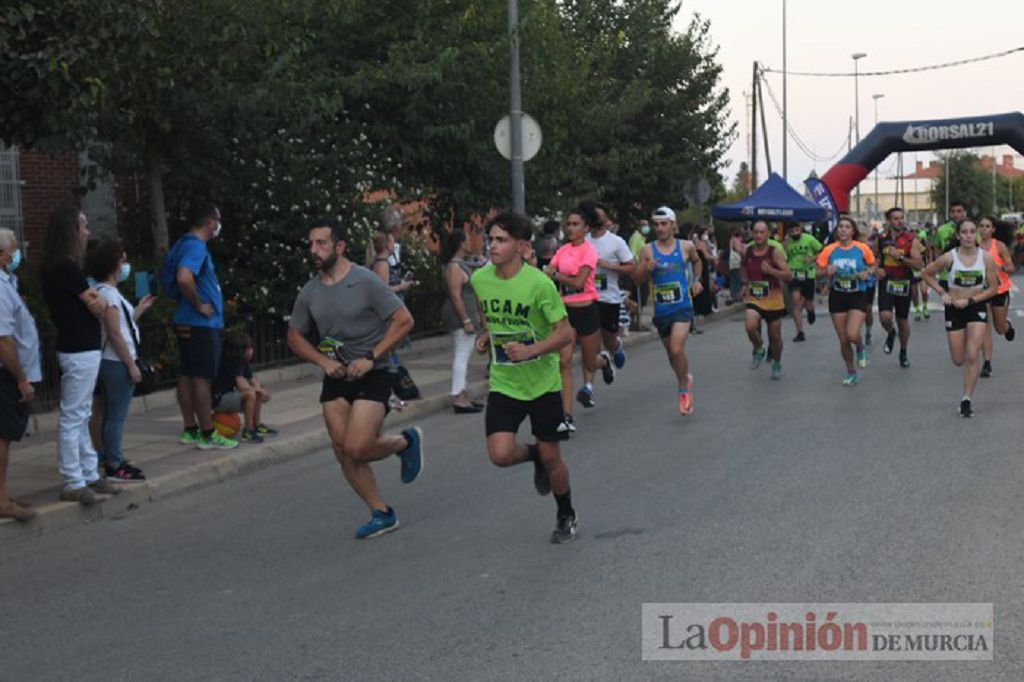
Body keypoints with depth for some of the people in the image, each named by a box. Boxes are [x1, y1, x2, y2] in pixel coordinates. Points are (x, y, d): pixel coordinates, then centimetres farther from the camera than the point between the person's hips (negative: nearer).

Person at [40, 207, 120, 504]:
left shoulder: (54, 267, 13)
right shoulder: (67, 267, -17)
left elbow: (94, 303, 13)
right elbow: (97, 307, -12)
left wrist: (94, 299, -4)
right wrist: (99, 300, 6)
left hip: (78, 348, 10)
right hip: (80, 351, -10)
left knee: (80, 416, 15)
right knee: (72, 417, -5)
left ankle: (89, 474, 23)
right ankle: (72, 483, -1)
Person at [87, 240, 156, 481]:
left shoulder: (107, 292, 15)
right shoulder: (108, 294, -16)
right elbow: (115, 334, -20)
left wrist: (141, 308, 20)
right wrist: (131, 365, -18)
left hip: (112, 362, 10)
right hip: (117, 363, -10)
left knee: (112, 414, 14)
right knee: (117, 416, -6)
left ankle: (113, 460, 21)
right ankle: (114, 466, -2)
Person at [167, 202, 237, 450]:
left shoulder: (187, 244, 15)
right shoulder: (195, 246, -17)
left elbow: (182, 278, 29)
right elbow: (184, 278, -33)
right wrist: (199, 305, -21)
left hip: (187, 323, 10)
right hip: (201, 324, -10)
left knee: (188, 375, 11)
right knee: (202, 378, -6)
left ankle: (190, 430, 18)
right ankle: (207, 435, -2)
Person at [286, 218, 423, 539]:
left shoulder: (365, 281, -12)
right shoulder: (310, 291, 5)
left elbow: (404, 321, -11)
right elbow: (295, 336, 15)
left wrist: (371, 358, -16)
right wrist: (323, 361, -3)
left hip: (371, 377, -6)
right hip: (335, 379, 6)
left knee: (356, 448, -17)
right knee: (342, 452, 2)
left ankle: (406, 442, 13)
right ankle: (382, 514, 16)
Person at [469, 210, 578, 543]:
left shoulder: (539, 283, -18)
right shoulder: (480, 279, -3)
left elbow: (565, 333, -16)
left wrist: (531, 350, -30)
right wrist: (484, 335, 1)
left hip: (544, 382, -3)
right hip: (503, 383, 3)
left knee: (551, 457, 6)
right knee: (500, 454, -13)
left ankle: (567, 517, 33)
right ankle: (536, 456, 23)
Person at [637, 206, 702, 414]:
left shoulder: (686, 246, 0)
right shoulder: (647, 250, -1)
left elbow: (696, 261, 22)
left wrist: (697, 280, 7)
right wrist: (645, 268, -23)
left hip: (682, 306, -2)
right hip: (661, 309, 3)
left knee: (677, 349, -20)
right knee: (671, 352, 14)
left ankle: (684, 391, -3)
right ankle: (686, 378, 42)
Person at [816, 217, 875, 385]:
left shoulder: (862, 248, -7)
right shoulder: (829, 250, -4)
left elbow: (872, 265, 8)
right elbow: (819, 271, 4)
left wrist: (867, 273, -13)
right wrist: (826, 272, -17)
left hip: (858, 296, -2)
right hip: (837, 296, 2)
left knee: (852, 335, -20)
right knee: (843, 340, 7)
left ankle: (860, 349, 18)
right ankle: (851, 372, 28)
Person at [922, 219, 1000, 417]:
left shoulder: (986, 258, -10)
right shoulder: (949, 257, -12)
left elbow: (994, 289, -4)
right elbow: (927, 273, 3)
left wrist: (970, 300, -13)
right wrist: (942, 293, -7)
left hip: (977, 308, 0)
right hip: (954, 310, 0)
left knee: (972, 357, -12)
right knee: (958, 361, 5)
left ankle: (967, 399, -3)